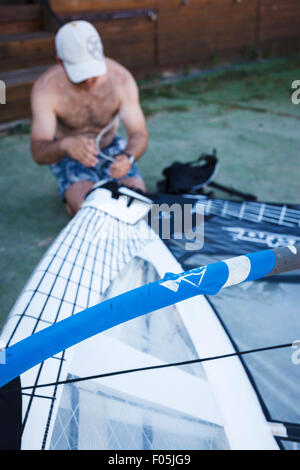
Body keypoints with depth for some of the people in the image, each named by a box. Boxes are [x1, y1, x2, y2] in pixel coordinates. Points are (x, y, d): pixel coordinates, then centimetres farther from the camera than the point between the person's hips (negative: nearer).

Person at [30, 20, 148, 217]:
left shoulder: (121, 78, -23)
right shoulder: (45, 88, -27)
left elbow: (139, 134, -21)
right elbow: (39, 153, -31)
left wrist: (128, 157, -45)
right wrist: (65, 145, -55)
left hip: (111, 148, 2)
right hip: (69, 156, -2)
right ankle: (73, 194, 9)